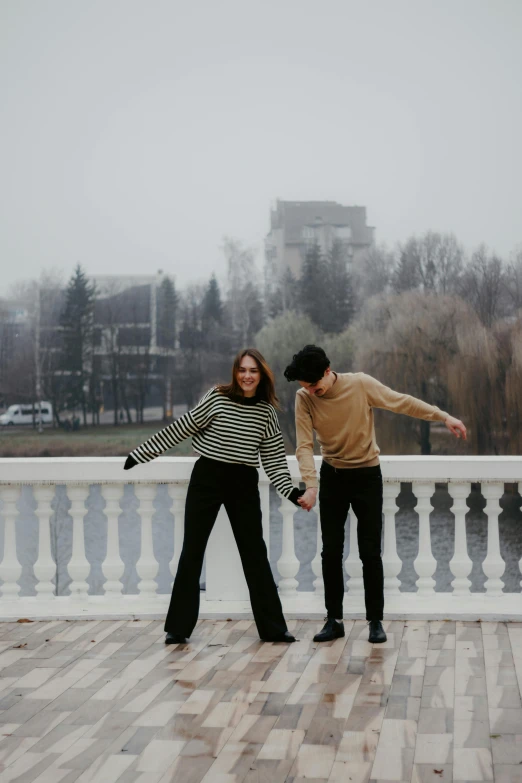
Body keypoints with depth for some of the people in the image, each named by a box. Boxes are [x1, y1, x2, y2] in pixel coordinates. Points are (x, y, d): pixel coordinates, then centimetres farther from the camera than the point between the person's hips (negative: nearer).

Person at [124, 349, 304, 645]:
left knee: (255, 553, 6)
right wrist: (140, 454, -3)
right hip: (208, 477, -2)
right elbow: (181, 429, -4)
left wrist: (291, 490, -8)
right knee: (192, 551, 3)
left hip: (244, 484, 2)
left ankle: (272, 627, 13)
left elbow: (275, 458, 4)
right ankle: (179, 628, 10)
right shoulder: (217, 398, -7)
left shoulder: (266, 412, 1)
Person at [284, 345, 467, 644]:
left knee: (370, 552, -2)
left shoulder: (360, 384, -18)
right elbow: (305, 445, -16)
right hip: (332, 476, 2)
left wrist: (444, 416, -16)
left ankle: (376, 620, 9)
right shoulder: (304, 398, -13)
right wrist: (311, 485, -29)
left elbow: (403, 403, -12)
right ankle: (334, 620, 14)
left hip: (367, 475, -2)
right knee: (331, 551, 4)